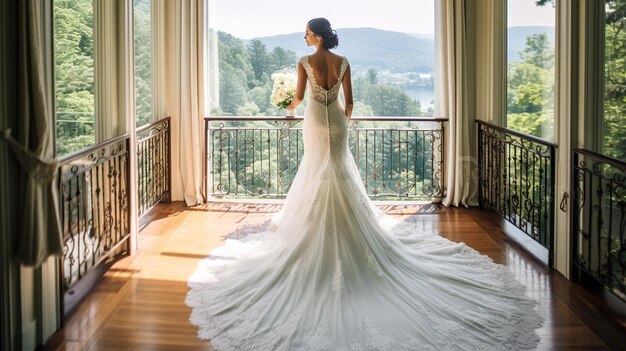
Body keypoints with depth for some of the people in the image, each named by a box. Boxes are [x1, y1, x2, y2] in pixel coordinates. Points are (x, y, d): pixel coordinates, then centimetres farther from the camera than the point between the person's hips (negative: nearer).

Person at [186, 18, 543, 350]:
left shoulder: (306, 62, -10)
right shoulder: (343, 62, 0)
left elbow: (300, 96, -1)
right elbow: (349, 100, 3)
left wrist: (292, 104, 23)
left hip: (316, 122, -3)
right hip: (338, 123, 3)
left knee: (319, 176, 7)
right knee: (341, 175, 13)